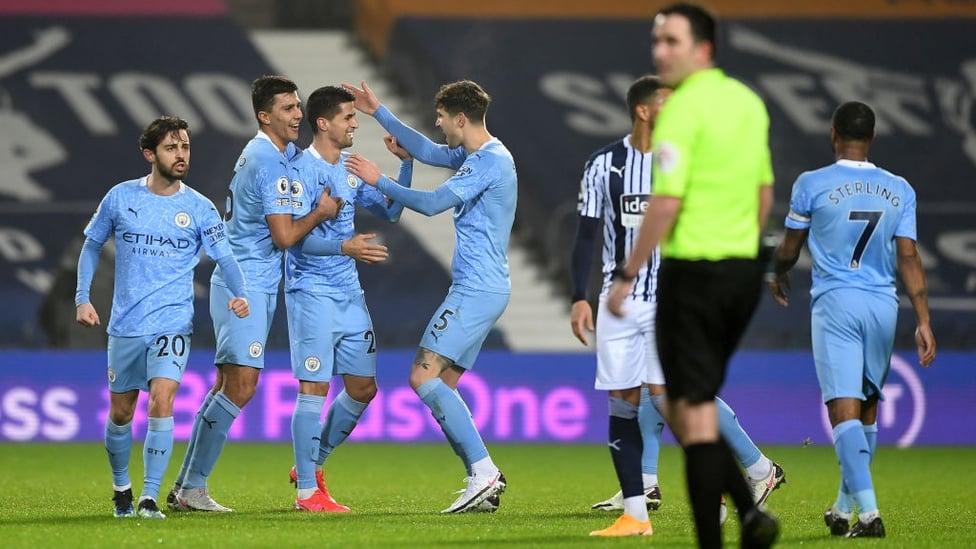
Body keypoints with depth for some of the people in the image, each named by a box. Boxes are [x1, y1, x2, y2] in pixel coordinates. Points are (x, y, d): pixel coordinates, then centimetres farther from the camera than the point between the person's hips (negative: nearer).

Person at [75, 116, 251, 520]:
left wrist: (240, 294, -22)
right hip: (125, 326, 2)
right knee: (120, 413, 9)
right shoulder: (120, 197, 1)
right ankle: (121, 487, 33)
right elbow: (92, 245, 12)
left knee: (161, 402, -19)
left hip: (172, 324, -2)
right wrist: (82, 298, 4)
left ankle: (150, 498, -15)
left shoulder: (199, 208, -2)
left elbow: (225, 257, -2)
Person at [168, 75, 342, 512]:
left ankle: (184, 487, 12)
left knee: (228, 386, 10)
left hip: (255, 285, 10)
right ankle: (192, 488, -11)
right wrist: (321, 213, -2)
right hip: (244, 285, -10)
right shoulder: (269, 162, -17)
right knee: (241, 385, -14)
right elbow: (285, 236, -18)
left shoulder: (282, 153, 14)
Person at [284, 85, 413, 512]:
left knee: (362, 388, 9)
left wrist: (405, 162, 8)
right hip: (312, 294, -8)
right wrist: (343, 247, -32)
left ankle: (312, 464, 25)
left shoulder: (349, 172, 13)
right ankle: (307, 491, -1)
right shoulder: (303, 169, -12)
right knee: (315, 388, -8)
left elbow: (389, 211, 19)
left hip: (349, 295, 8)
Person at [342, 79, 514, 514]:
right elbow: (428, 152, 31)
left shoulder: (491, 161, -15)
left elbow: (431, 203, -17)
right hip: (481, 287, 10)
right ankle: (484, 483, 2)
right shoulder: (475, 156, 16)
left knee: (423, 376, -15)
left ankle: (483, 471, -17)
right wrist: (378, 112, 31)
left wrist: (379, 181, -6)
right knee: (443, 385, 7)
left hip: (476, 289, -10)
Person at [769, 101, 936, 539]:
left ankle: (868, 512, -21)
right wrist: (923, 322, 2)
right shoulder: (899, 190, 4)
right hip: (883, 305, 4)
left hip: (835, 304, -4)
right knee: (867, 409, 17)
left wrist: (778, 277, 28)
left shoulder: (812, 185, -4)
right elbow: (909, 260, 1)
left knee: (845, 410, -8)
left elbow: (789, 250, 7)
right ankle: (844, 508, 26)